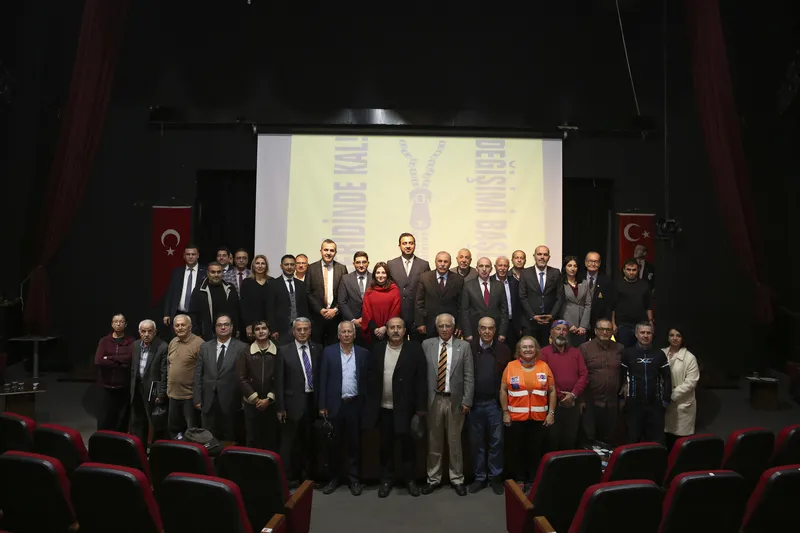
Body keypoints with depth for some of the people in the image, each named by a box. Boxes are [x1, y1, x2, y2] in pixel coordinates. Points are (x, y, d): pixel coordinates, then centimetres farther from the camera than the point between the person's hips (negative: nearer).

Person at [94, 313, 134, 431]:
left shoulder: (130, 341, 1)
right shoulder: (104, 341, 4)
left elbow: (131, 357, -17)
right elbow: (98, 361, -9)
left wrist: (109, 358, -13)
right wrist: (120, 363, -13)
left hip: (124, 386, -1)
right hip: (107, 385, 1)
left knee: (122, 417, 6)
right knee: (105, 418, 1)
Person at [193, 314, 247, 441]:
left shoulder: (241, 348, -4)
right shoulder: (205, 347, 7)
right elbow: (198, 374, 8)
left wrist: (243, 400, -5)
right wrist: (197, 399, 3)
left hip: (230, 402, -3)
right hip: (208, 401, 3)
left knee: (229, 438, 8)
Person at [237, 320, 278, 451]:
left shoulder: (278, 352, 0)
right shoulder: (246, 352, 2)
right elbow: (241, 378, -2)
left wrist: (269, 399, -8)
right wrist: (256, 399, -8)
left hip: (272, 403, 0)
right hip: (251, 403, 0)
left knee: (271, 439, 5)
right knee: (252, 440, 6)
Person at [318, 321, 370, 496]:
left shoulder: (363, 353, 3)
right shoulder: (328, 352, 0)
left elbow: (366, 380, 4)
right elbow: (323, 380, -1)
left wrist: (367, 405, 0)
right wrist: (322, 405, -5)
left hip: (355, 405, 0)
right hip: (335, 405, 0)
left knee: (354, 444, 8)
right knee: (334, 444, 9)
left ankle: (354, 479, 19)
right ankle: (334, 478, 23)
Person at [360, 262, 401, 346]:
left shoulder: (394, 289, 1)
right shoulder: (369, 291, 7)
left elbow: (395, 311, -3)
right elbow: (366, 311, 3)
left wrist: (386, 327, -11)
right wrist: (374, 328, -9)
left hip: (389, 332, -1)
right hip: (373, 332, 2)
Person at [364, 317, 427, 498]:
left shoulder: (415, 349, -6)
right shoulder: (377, 348, 3)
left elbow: (421, 379, -7)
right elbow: (371, 374, 6)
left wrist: (421, 406, -9)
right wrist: (371, 401, 1)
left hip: (406, 407, -2)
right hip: (383, 407, 3)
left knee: (407, 444, 8)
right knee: (386, 445, 12)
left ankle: (409, 479, 25)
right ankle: (386, 479, 26)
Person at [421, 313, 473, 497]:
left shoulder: (464, 346, 0)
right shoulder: (426, 345, 1)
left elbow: (469, 376, -1)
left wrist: (467, 401, -6)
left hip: (455, 400, -1)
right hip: (434, 399, 1)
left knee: (455, 441, 9)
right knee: (434, 441, 10)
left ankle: (457, 479, 22)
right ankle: (433, 478, 23)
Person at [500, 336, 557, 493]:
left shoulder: (544, 366, 1)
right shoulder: (511, 366, -2)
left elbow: (552, 391, 5)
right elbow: (503, 390, 2)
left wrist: (551, 413, -1)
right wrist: (505, 412, -3)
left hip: (539, 418, 1)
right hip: (516, 417, -1)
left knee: (535, 451, 8)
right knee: (517, 451, 9)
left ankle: (533, 481, 23)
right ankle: (520, 480, 23)